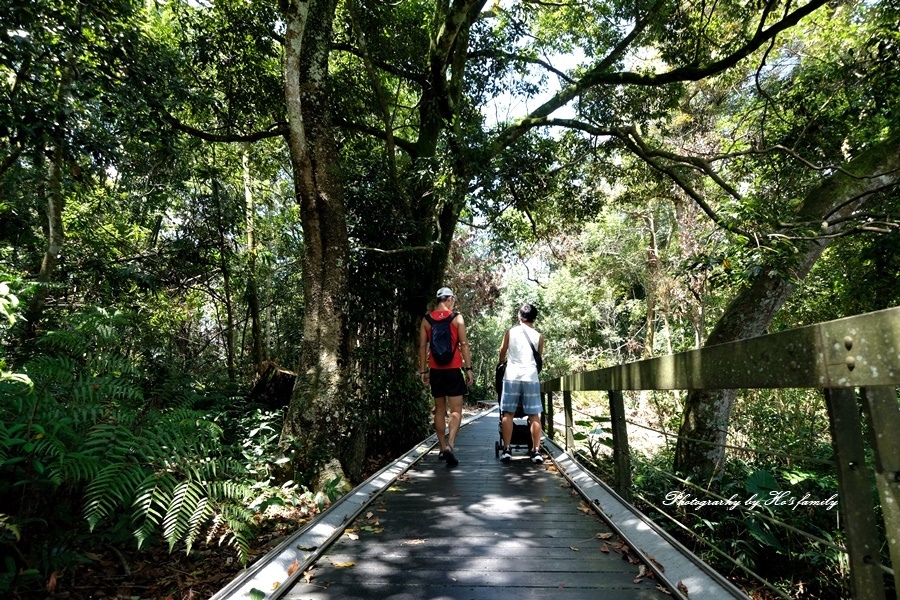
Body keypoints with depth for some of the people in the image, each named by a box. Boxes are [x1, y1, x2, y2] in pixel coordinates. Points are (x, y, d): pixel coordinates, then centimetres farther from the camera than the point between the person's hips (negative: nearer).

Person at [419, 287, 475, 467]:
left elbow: (423, 346, 5)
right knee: (456, 410, -1)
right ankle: (450, 445, -18)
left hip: (435, 370, 4)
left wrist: (423, 371, 10)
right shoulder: (457, 318, -3)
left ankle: (443, 447, 19)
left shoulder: (426, 320, 6)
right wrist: (468, 368, -3)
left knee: (439, 409, 14)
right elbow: (464, 344, -7)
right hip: (453, 370, -3)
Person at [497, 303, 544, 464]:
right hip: (531, 377, 0)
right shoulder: (538, 336, 7)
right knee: (534, 415, 5)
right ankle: (536, 451, 4)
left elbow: (502, 353, 18)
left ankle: (506, 450, 3)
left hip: (512, 376, 0)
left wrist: (503, 360, 40)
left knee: (508, 414, 5)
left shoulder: (510, 332, 6)